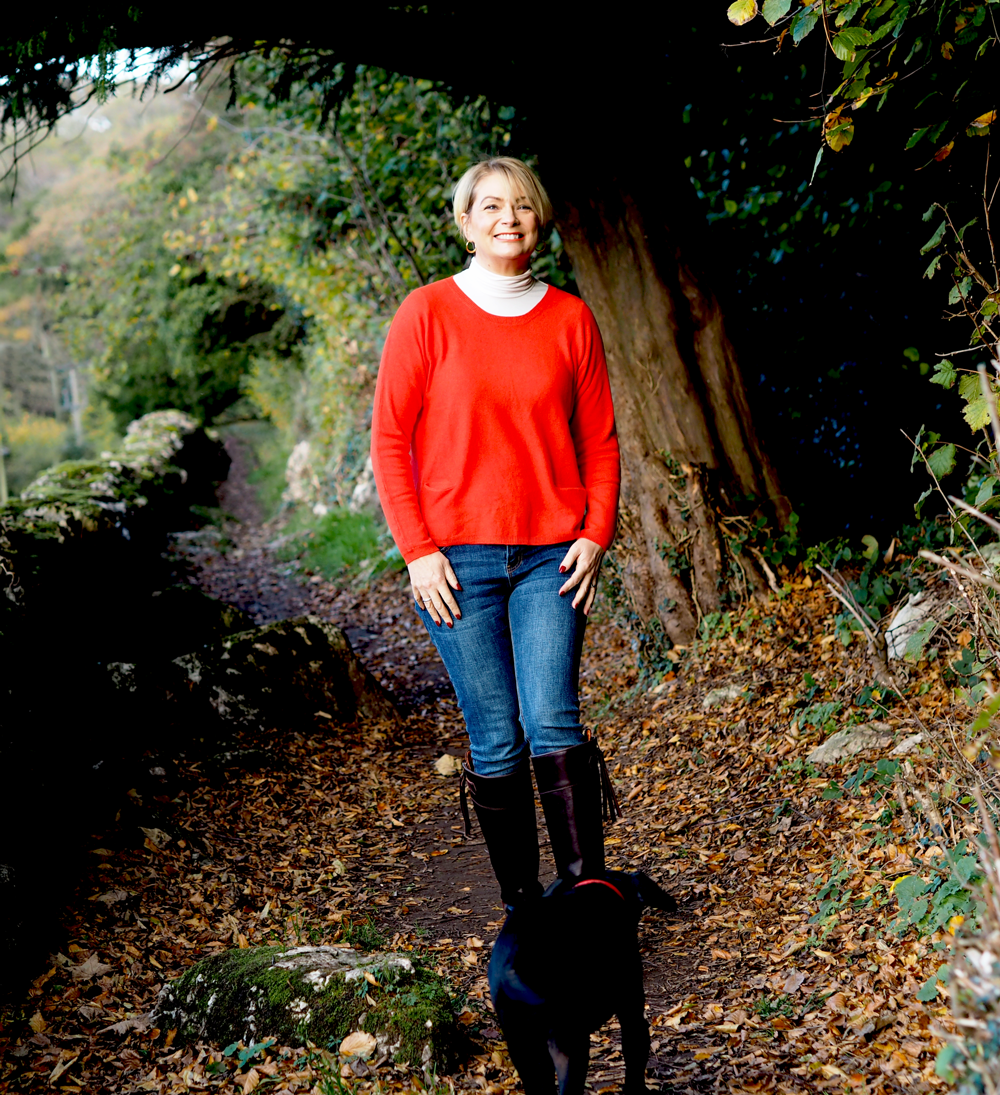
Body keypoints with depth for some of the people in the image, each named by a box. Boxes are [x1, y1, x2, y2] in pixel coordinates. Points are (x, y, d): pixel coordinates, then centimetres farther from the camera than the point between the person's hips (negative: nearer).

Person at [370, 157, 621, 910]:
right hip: (457, 559, -1)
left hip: (552, 557, 1)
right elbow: (391, 439, 0)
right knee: (496, 742, 2)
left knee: (553, 724, -9)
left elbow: (599, 439, 11)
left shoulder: (569, 319, 7)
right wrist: (417, 550, -6)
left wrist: (597, 534, -1)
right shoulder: (428, 313, 0)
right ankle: (521, 905, 13)